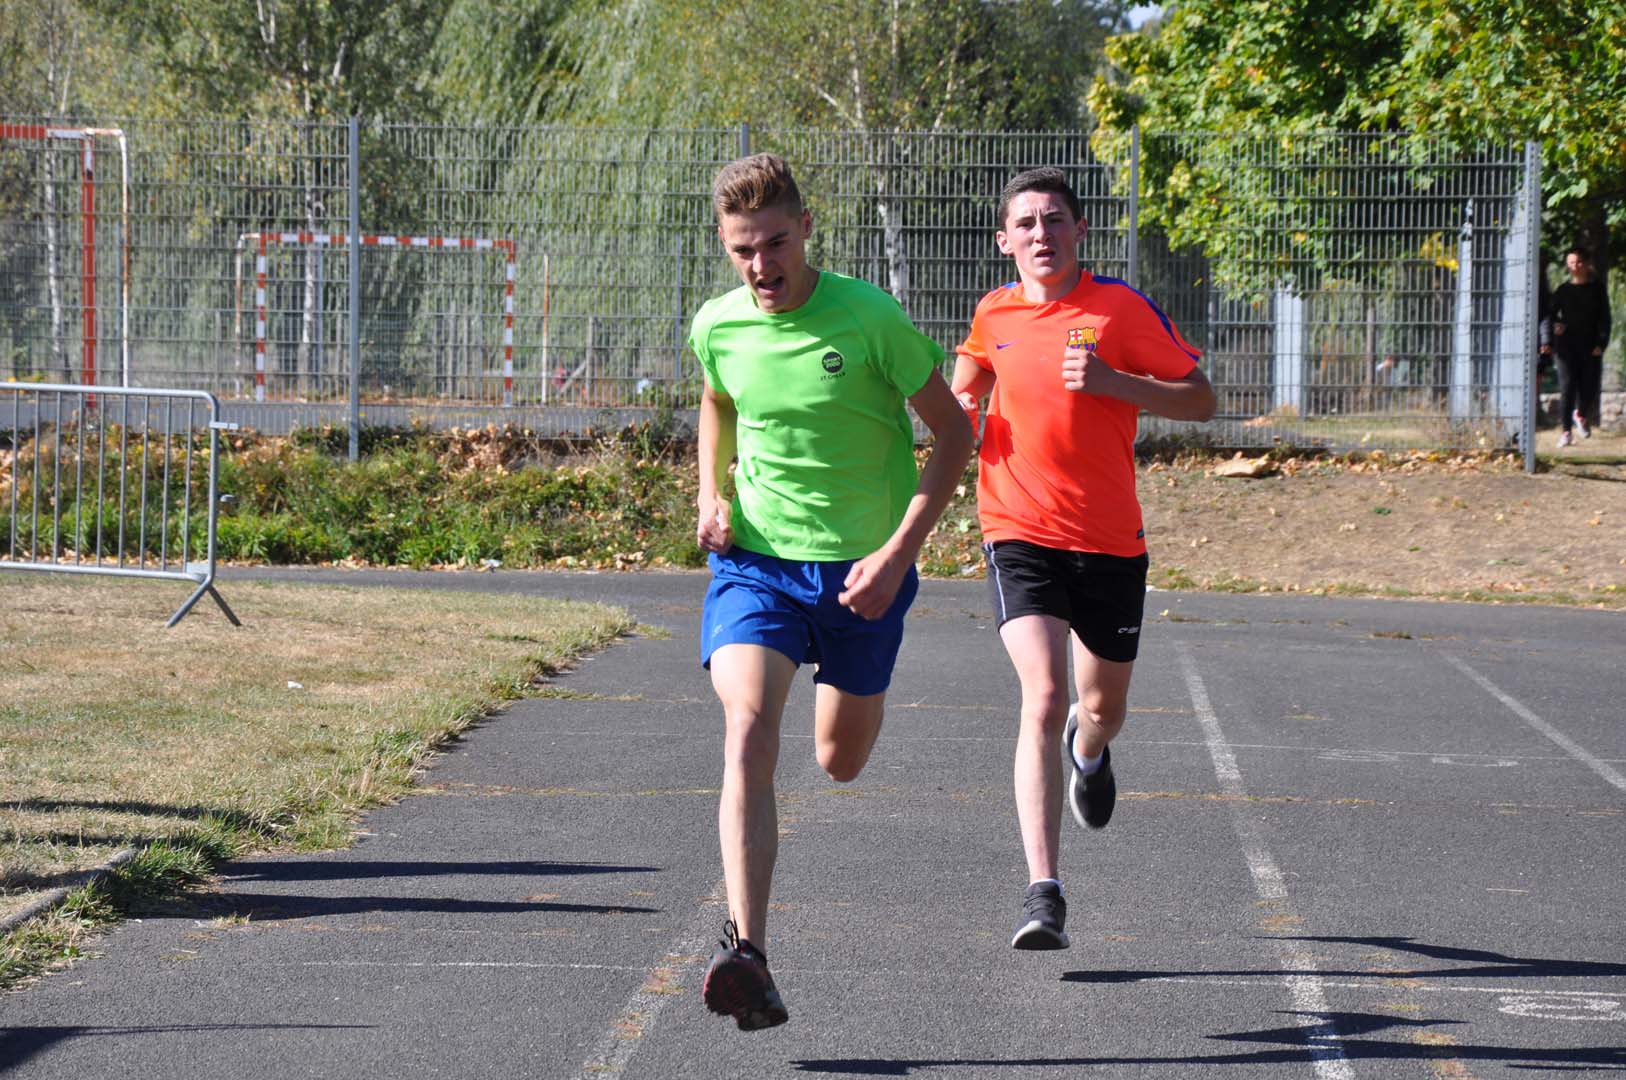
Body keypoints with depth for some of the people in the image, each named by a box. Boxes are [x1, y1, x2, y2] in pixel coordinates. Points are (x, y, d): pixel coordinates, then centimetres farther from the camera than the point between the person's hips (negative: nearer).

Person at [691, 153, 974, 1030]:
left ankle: (848, 692, 56)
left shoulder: (870, 318, -16)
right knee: (747, 735, -23)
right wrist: (711, 495, 3)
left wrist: (900, 552, -15)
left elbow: (953, 432, -7)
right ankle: (747, 955, -31)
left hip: (862, 569, -1)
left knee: (840, 761, 15)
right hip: (753, 559, 1)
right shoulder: (718, 326, -5)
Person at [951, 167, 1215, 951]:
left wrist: (1111, 383, -18)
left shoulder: (1121, 308, -5)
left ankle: (1088, 751, 57)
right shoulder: (994, 314, 4)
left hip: (1110, 540, 0)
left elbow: (1200, 400, -4)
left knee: (1103, 706, 15)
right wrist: (962, 414, 1)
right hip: (1020, 533, 0)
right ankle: (1043, 895, -22)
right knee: (1043, 699, -18)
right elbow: (967, 384, 25)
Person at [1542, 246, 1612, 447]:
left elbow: (1604, 318, 3)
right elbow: (1549, 317, 3)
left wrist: (1601, 343, -11)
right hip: (1567, 345, 0)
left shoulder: (1597, 289, 6)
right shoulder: (1563, 291, 6)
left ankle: (1581, 414, 36)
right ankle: (1566, 431, -5)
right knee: (1567, 387, -9)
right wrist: (1547, 342, -12)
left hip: (1591, 347, 1)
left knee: (1590, 388, 3)